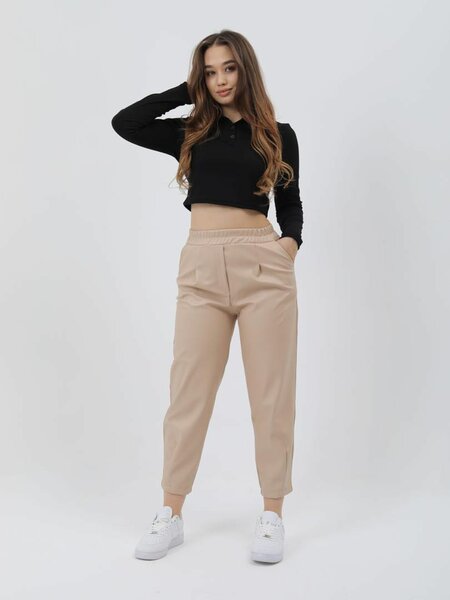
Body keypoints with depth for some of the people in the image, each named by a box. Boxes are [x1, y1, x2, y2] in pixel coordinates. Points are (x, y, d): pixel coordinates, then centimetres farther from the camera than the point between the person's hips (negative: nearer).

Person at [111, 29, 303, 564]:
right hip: (202, 267, 1)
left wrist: (292, 241, -5)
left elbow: (291, 203, 16)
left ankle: (272, 515, 14)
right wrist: (185, 92, 10)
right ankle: (170, 515, 14)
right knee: (189, 391, 3)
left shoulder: (278, 135, 12)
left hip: (264, 264, -1)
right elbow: (123, 124, 6)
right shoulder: (192, 133, 14)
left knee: (271, 391, 2)